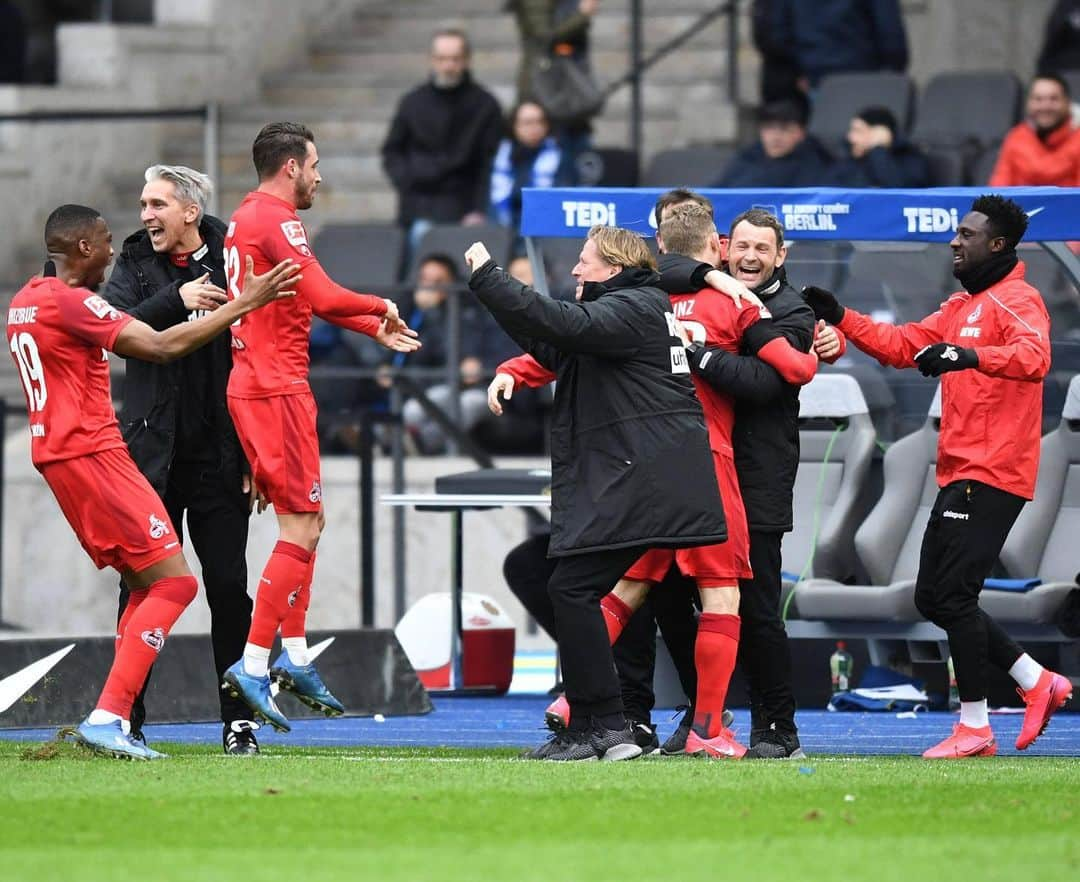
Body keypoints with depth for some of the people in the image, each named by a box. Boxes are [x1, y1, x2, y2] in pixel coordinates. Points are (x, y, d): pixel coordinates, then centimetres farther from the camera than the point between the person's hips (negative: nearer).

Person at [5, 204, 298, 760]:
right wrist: (243, 304, -17)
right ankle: (107, 719, -18)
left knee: (145, 585, 16)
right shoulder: (71, 302, -15)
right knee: (173, 583, -10)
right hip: (91, 456, -10)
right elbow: (162, 347, -20)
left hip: (57, 457, 10)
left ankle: (113, 721, 8)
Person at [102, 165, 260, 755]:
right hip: (153, 456, 2)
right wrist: (177, 300, -23)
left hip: (219, 458, -2)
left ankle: (239, 721, 7)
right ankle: (126, 717, 9)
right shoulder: (135, 264, 6)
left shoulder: (231, 263, -1)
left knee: (229, 586, 0)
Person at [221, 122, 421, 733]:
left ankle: (295, 656, 19)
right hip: (277, 389, -11)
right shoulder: (274, 220, -13)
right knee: (300, 530, -10)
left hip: (254, 384, 11)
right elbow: (323, 296, -21)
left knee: (309, 520, 17)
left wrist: (376, 329, 27)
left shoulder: (247, 219, 19)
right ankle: (254, 664, -14)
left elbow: (306, 299, 27)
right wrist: (383, 307, -5)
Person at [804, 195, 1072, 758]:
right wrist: (841, 319, 13)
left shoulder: (1016, 302, -10)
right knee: (934, 598, 10)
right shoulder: (962, 307, 20)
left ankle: (975, 728, -3)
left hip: (990, 476, -10)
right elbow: (904, 345, 24)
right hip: (959, 475, 10)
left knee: (951, 596, -11)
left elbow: (1033, 357, -29)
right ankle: (1038, 683, 17)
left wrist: (972, 356, -45)